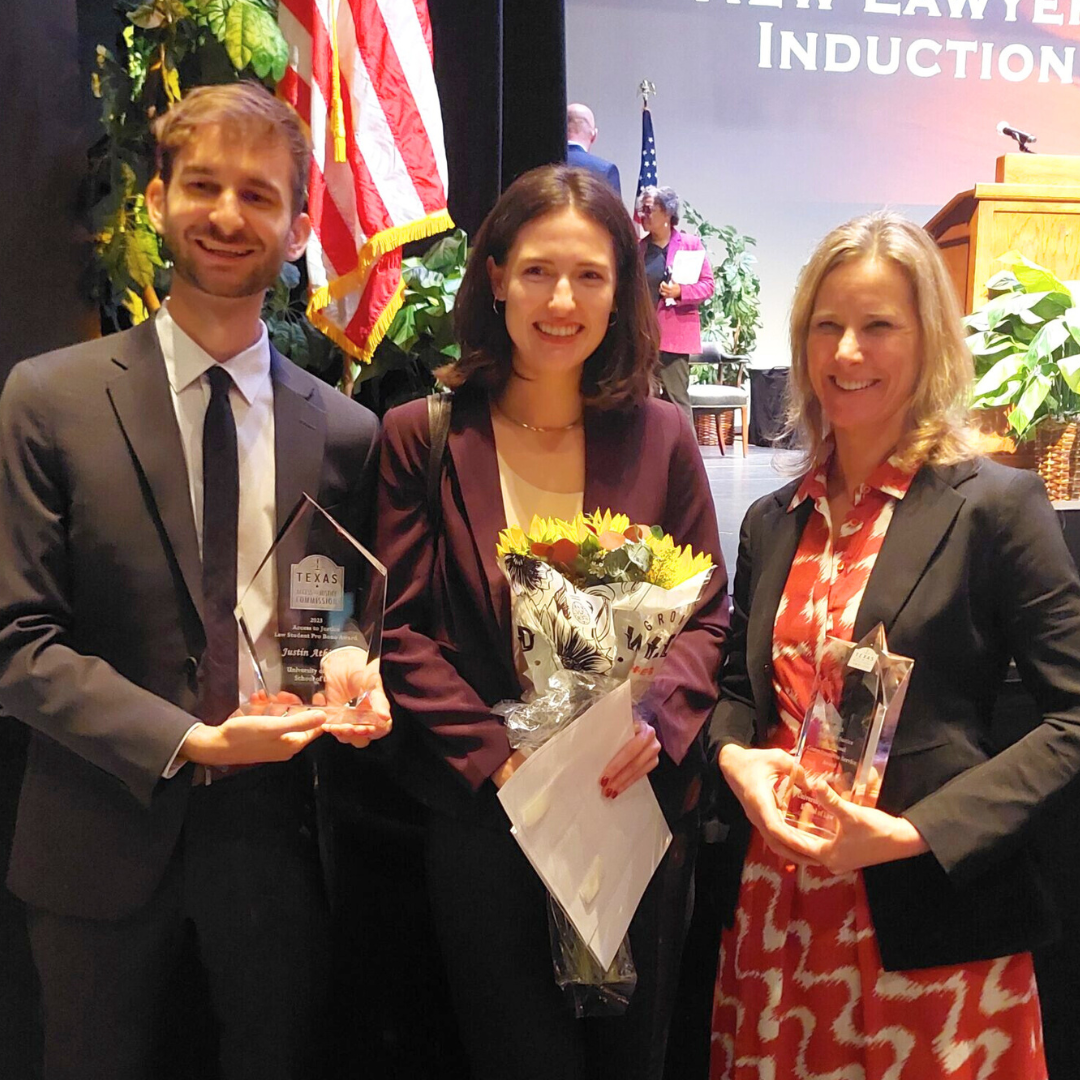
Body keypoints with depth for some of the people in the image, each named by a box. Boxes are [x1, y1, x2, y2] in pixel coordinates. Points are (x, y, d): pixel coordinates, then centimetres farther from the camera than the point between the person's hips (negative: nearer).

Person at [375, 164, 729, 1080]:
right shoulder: (422, 436, -4)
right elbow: (404, 632, -5)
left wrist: (656, 722, -14)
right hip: (485, 815, -1)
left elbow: (706, 617, 3)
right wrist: (496, 754, -15)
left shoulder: (659, 436, 1)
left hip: (641, 808, 2)